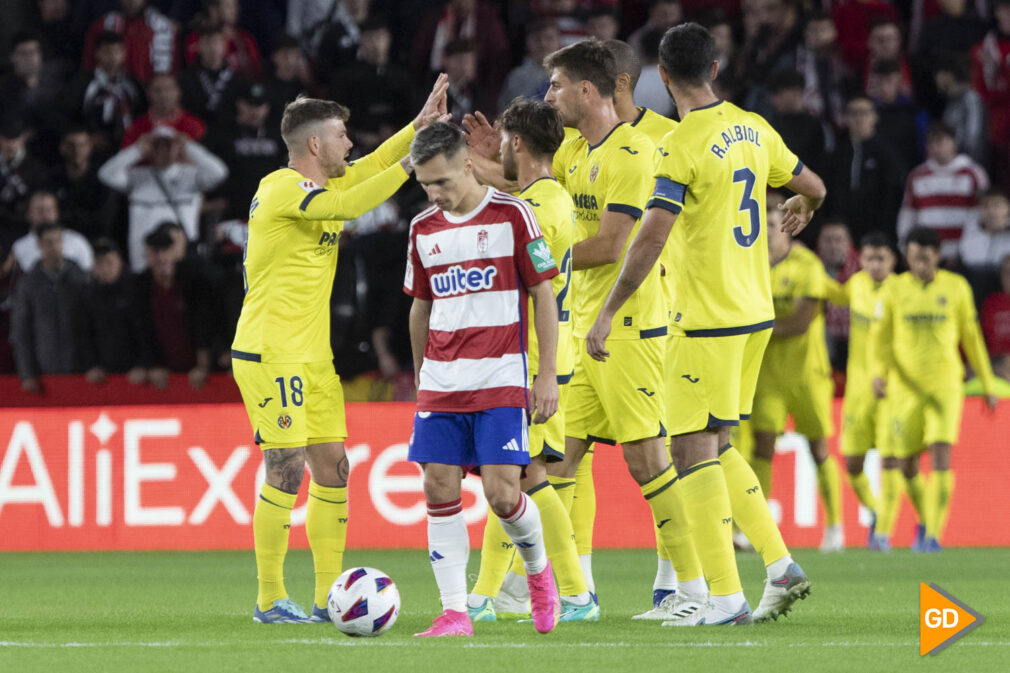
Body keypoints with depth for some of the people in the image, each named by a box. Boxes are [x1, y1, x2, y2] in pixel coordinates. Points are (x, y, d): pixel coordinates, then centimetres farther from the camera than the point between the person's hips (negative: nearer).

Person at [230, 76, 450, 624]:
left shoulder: (315, 184, 15)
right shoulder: (282, 188, -14)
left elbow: (362, 171, 29)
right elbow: (348, 204, -26)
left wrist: (419, 124, 20)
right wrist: (409, 164, -20)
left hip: (312, 355, 10)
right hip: (270, 355, -10)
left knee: (333, 470, 6)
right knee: (286, 471, -10)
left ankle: (327, 598, 10)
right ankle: (270, 600, -4)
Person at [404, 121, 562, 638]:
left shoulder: (512, 215, -4)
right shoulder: (423, 229, 10)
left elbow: (543, 295, -2)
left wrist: (547, 376, -6)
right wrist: (420, 376, 22)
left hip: (501, 379, -4)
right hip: (441, 381, 4)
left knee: (501, 493, -12)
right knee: (440, 489, -5)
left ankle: (538, 569, 18)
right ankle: (454, 611, -2)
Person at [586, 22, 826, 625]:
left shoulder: (682, 146, -15)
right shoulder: (753, 129, 7)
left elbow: (651, 240, -23)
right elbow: (814, 187, 22)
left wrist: (607, 314, -19)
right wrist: (801, 211, 46)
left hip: (708, 320, -8)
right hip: (756, 311, 8)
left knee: (694, 450, -4)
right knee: (715, 449, 18)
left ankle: (725, 597, -7)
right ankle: (782, 567, 11)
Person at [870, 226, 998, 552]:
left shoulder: (956, 287, 4)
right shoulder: (894, 289, 3)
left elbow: (971, 337, 12)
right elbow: (880, 338, 3)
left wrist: (988, 385, 14)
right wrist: (878, 372, -15)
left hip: (945, 384, -1)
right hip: (905, 387, 1)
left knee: (941, 455, -17)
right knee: (908, 464, 5)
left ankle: (932, 534, -14)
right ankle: (925, 520, 31)